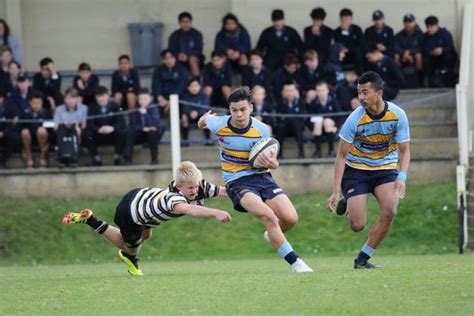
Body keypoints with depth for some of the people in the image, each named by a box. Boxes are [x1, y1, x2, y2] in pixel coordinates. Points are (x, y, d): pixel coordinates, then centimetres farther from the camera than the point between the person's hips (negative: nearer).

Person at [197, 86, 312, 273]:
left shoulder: (262, 130, -9)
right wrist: (203, 120, 37)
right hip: (237, 181, -3)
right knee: (267, 215, -29)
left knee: (290, 218, -13)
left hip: (261, 177, 3)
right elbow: (205, 119, 14)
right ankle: (294, 262, -24)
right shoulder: (218, 125, -12)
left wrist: (272, 163, -20)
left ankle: (273, 236, 25)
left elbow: (272, 161, 3)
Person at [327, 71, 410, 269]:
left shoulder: (397, 115, -14)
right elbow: (342, 155, -13)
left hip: (386, 169, 2)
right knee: (357, 226, -11)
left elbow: (404, 151, -5)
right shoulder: (355, 118, -19)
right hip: (356, 170, -2)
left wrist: (401, 177, -24)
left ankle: (362, 258, -6)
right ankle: (346, 206, 27)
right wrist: (336, 191, -19)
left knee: (389, 212, -23)